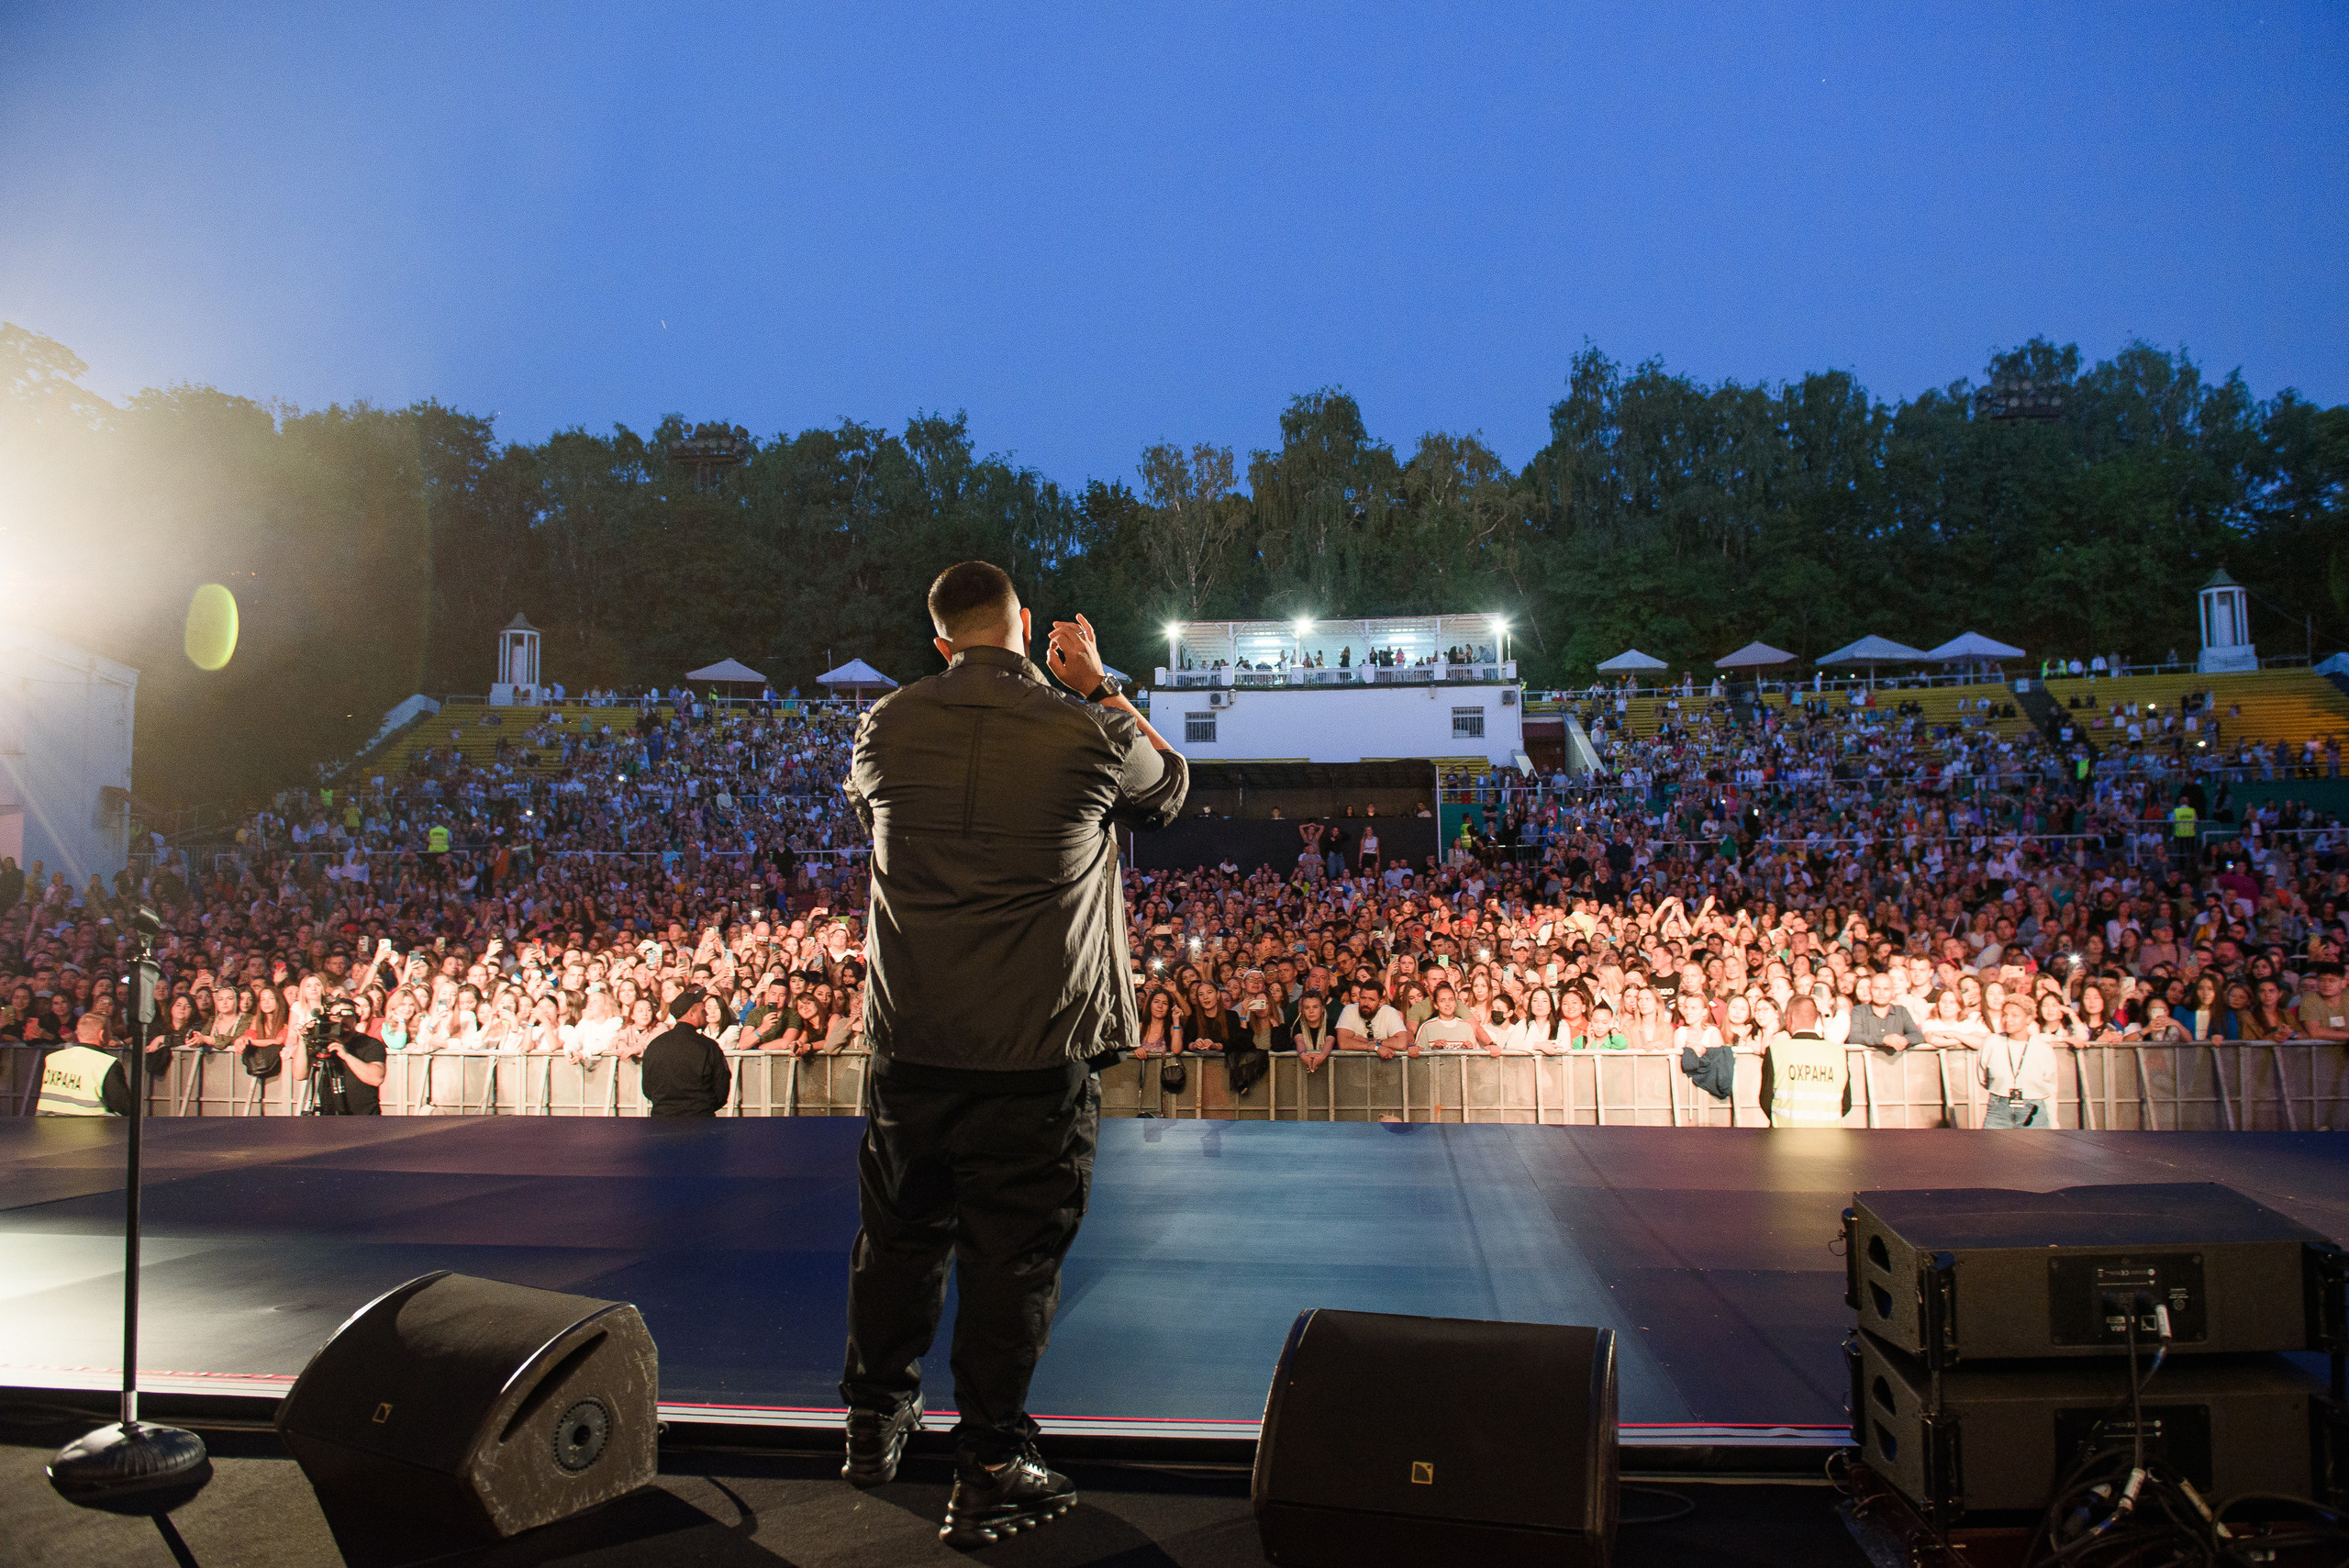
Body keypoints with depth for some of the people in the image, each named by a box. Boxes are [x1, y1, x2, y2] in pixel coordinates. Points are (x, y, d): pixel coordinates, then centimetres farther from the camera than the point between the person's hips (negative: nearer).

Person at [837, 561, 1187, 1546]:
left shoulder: (888, 726, 0)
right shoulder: (1086, 734, -8)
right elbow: (1169, 787, 13)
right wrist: (1098, 689, 18)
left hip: (910, 1046, 4)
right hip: (1037, 1057, -3)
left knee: (899, 1236, 20)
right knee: (1013, 1255, 7)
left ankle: (874, 1421, 40)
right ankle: (987, 1473, 18)